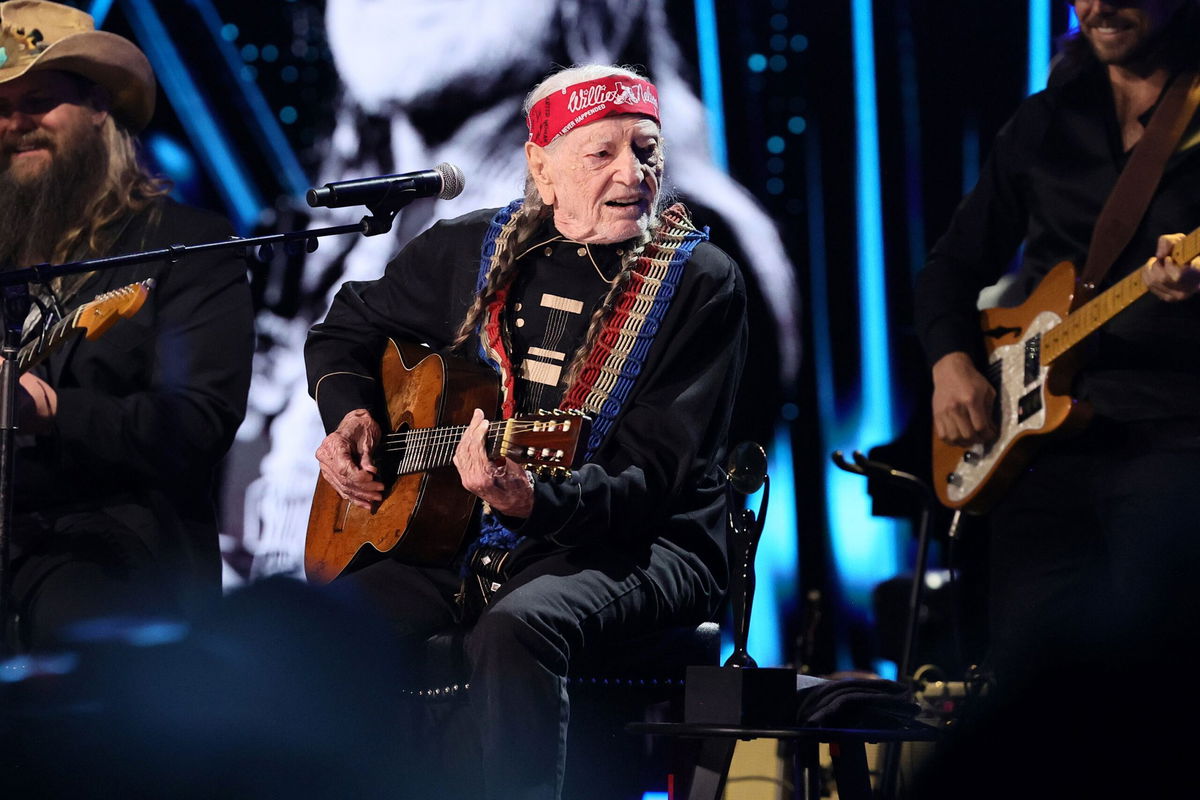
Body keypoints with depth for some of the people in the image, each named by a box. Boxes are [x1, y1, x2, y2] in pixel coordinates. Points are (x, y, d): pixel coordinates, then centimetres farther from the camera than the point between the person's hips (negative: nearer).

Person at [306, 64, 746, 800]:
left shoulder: (700, 283, -5)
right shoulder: (472, 248, 8)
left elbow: (654, 475, -14)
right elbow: (347, 326, 26)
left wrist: (533, 502, -33)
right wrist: (349, 414, 4)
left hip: (635, 546, -4)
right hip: (459, 542, 4)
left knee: (515, 625, -38)